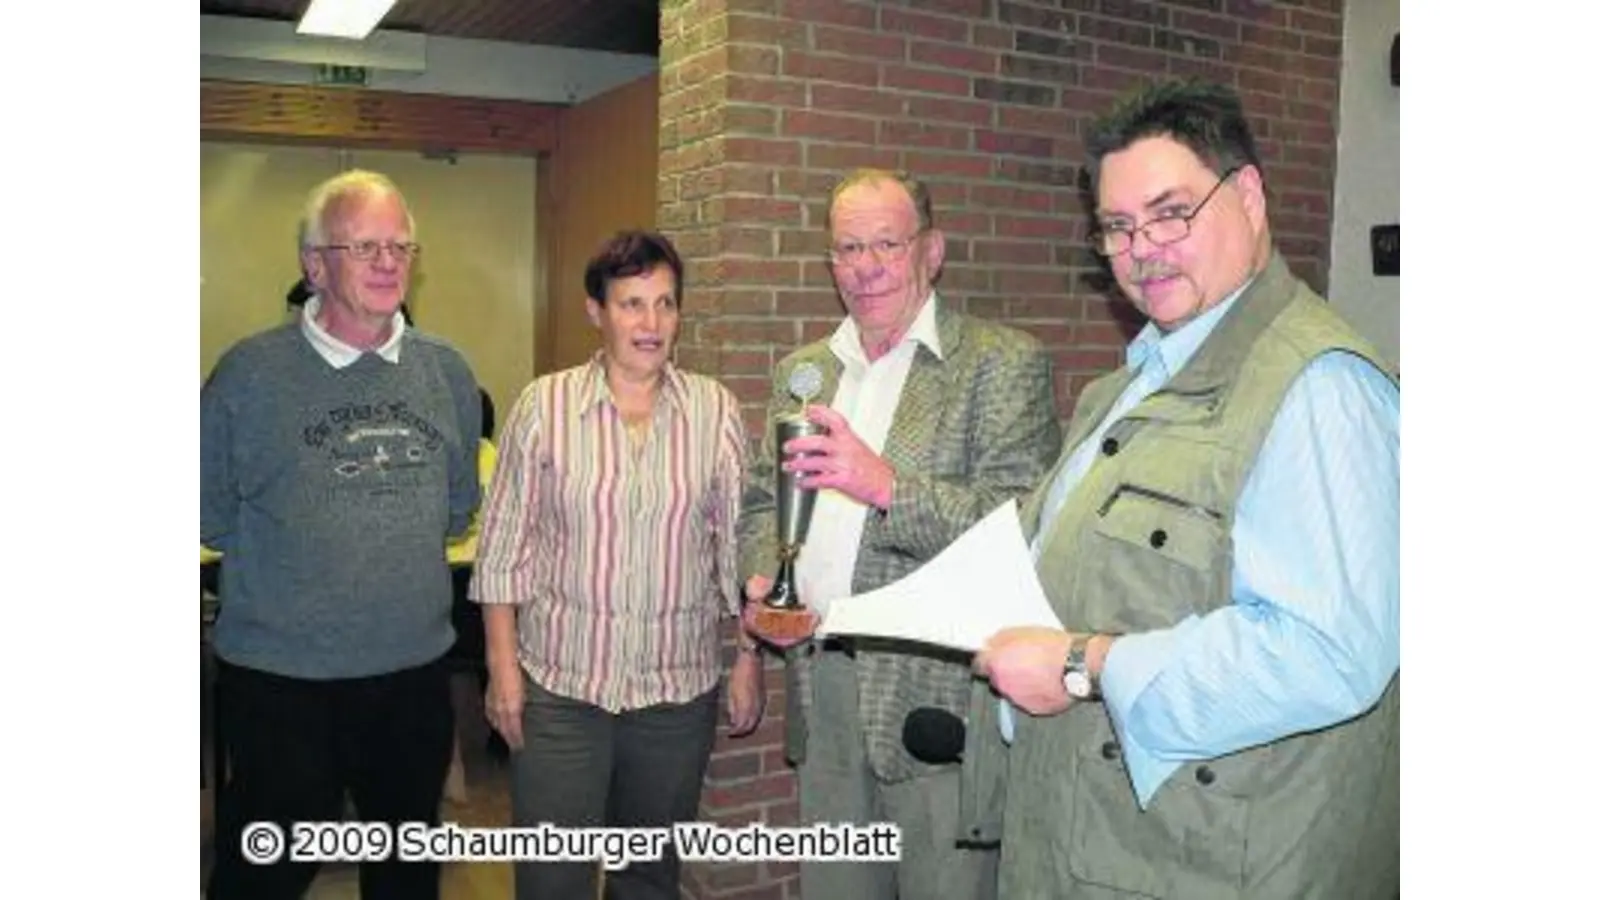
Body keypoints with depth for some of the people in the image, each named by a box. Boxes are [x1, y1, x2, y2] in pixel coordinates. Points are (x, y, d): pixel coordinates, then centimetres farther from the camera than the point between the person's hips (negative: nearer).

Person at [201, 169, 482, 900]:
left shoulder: (447, 373, 3)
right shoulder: (250, 372, -9)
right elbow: (210, 513, -3)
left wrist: (400, 546, 6)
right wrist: (299, 557, 1)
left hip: (415, 672, 4)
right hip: (280, 676, -3)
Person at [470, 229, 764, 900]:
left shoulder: (715, 410, 0)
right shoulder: (544, 404, -4)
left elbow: (738, 543, 4)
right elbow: (503, 548, 0)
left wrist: (748, 659, 3)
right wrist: (502, 666, -3)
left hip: (680, 686, 2)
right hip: (560, 682, -1)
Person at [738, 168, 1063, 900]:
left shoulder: (1004, 363, -7)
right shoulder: (801, 371, 13)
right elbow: (762, 502, 19)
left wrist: (888, 486, -29)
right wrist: (760, 581, -1)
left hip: (939, 701, -5)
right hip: (822, 699, 6)